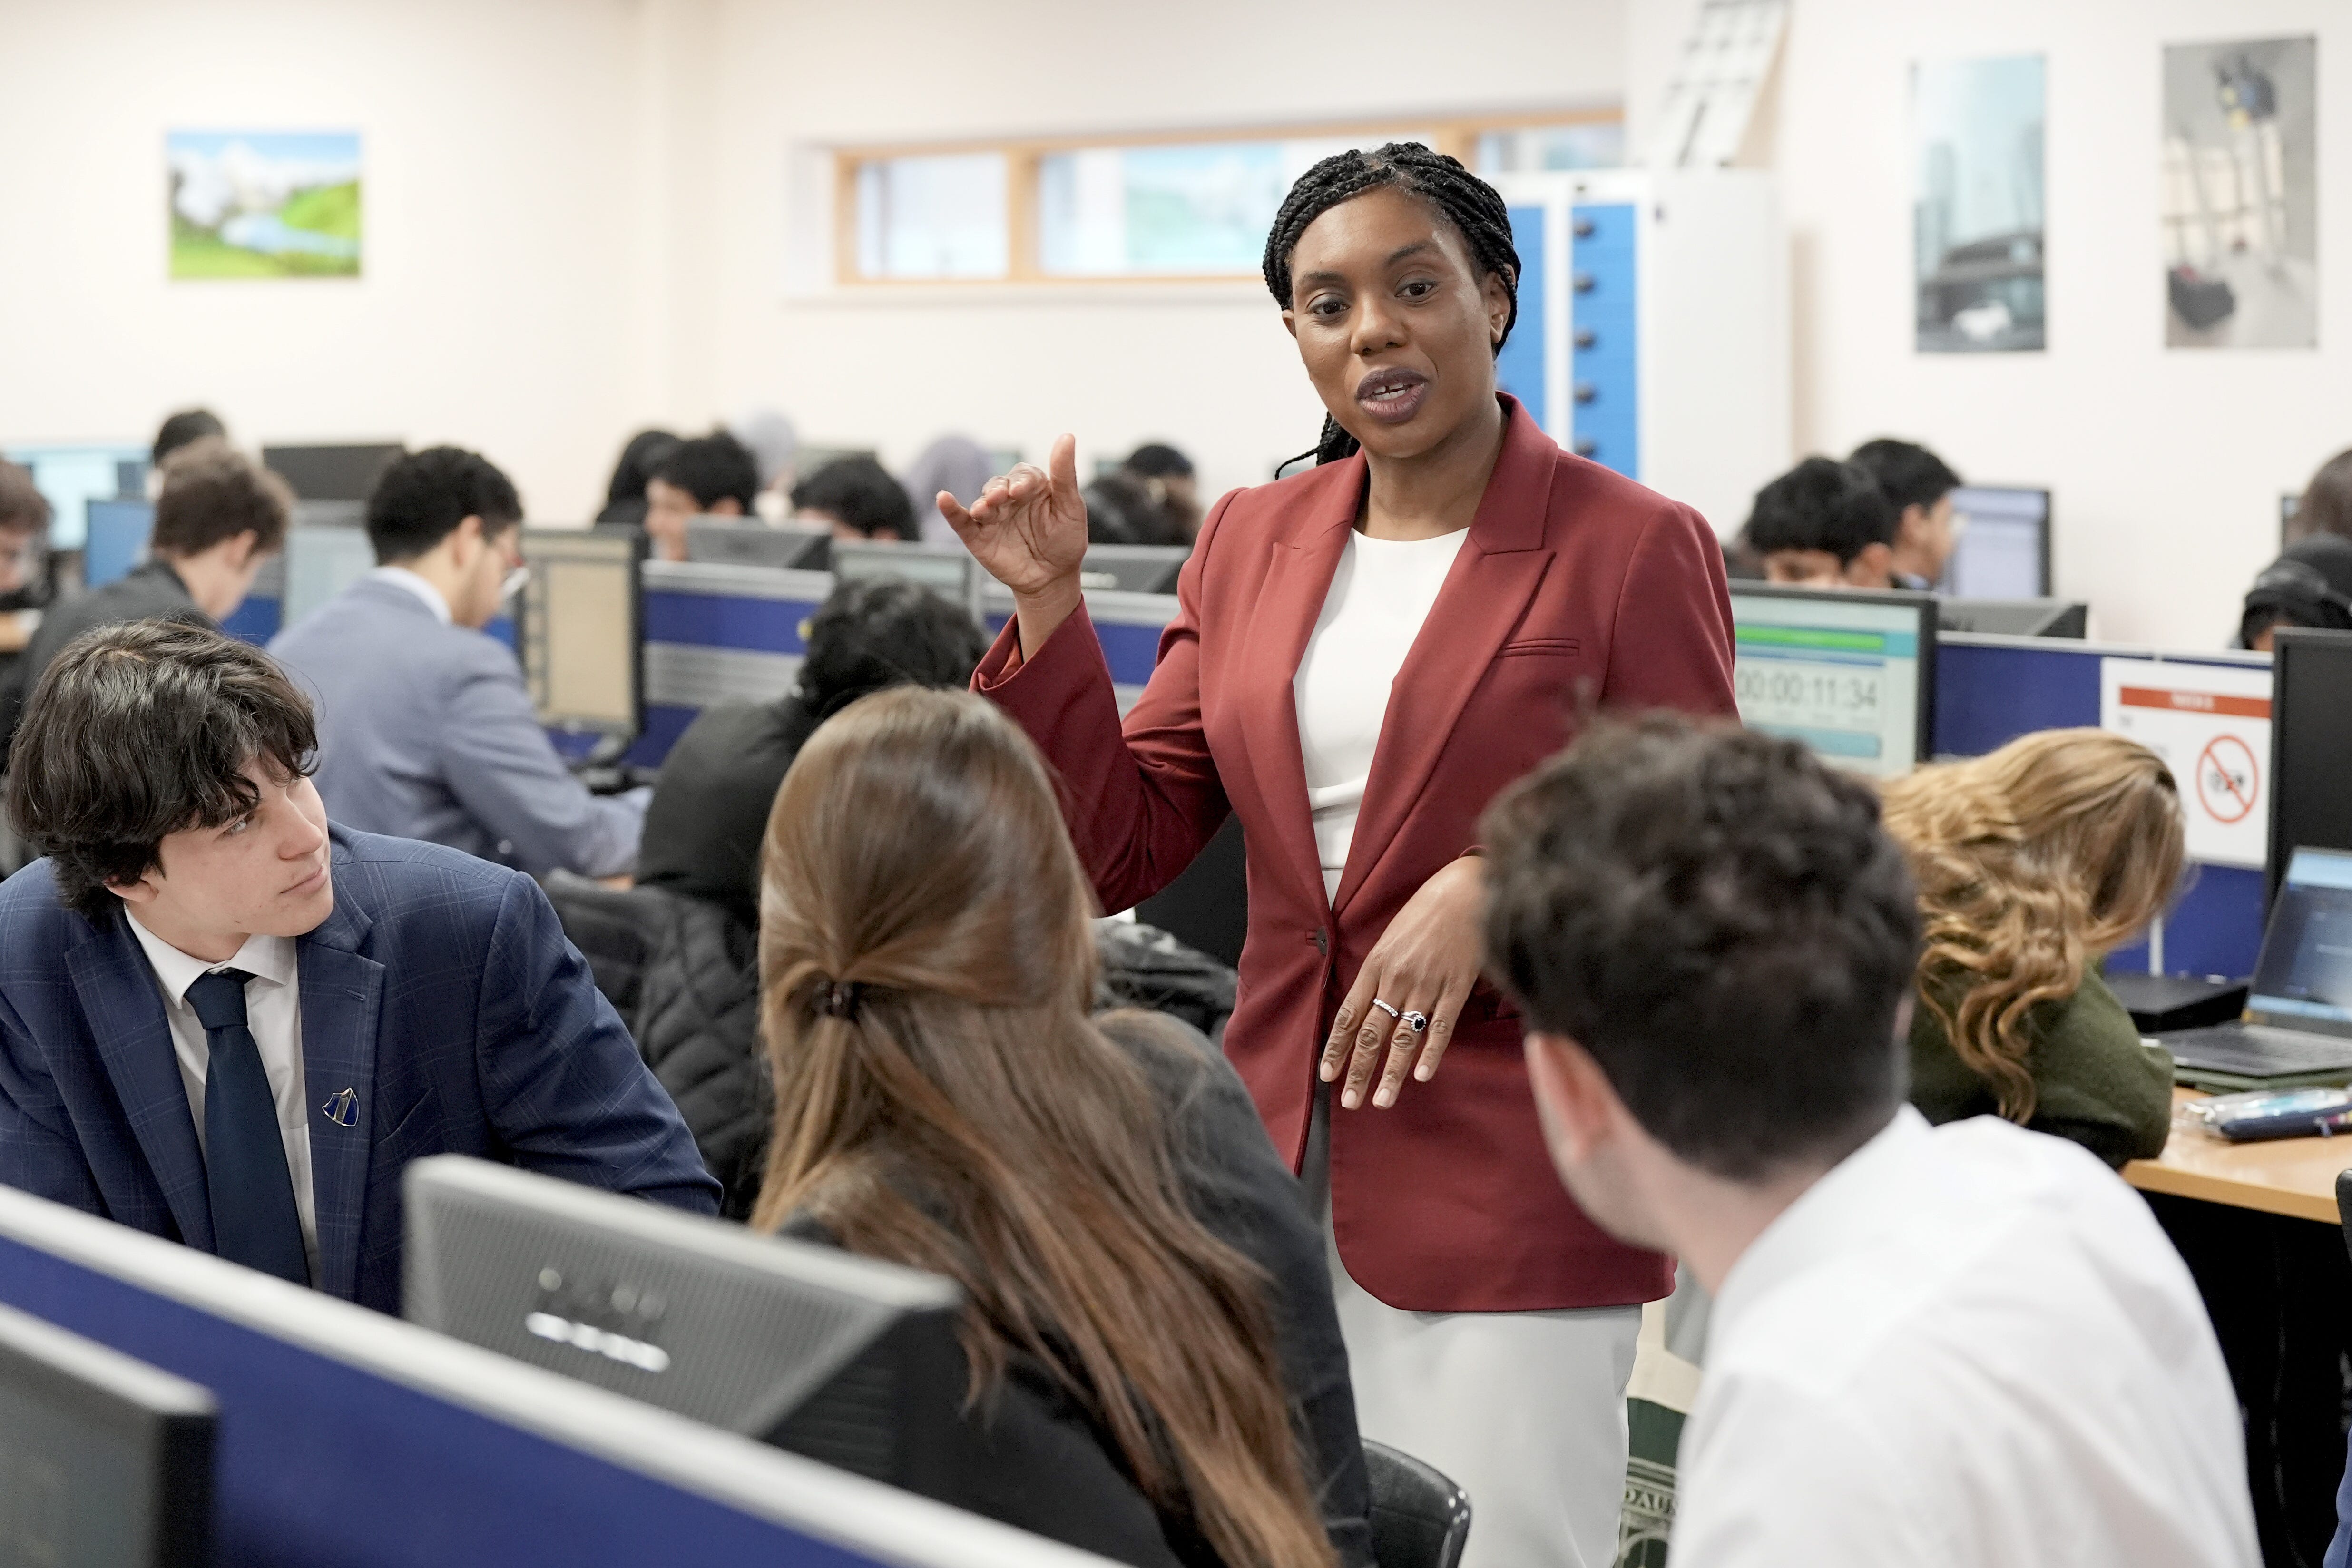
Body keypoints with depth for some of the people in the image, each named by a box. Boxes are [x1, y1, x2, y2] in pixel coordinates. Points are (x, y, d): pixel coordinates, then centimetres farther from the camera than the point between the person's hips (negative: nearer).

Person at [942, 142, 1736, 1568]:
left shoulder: (1635, 549, -6)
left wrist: (1499, 889, -22)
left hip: (1509, 1192, -5)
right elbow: (1124, 850, 9)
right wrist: (1050, 607, -2)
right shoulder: (1253, 542, 10)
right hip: (1280, 1167, 5)